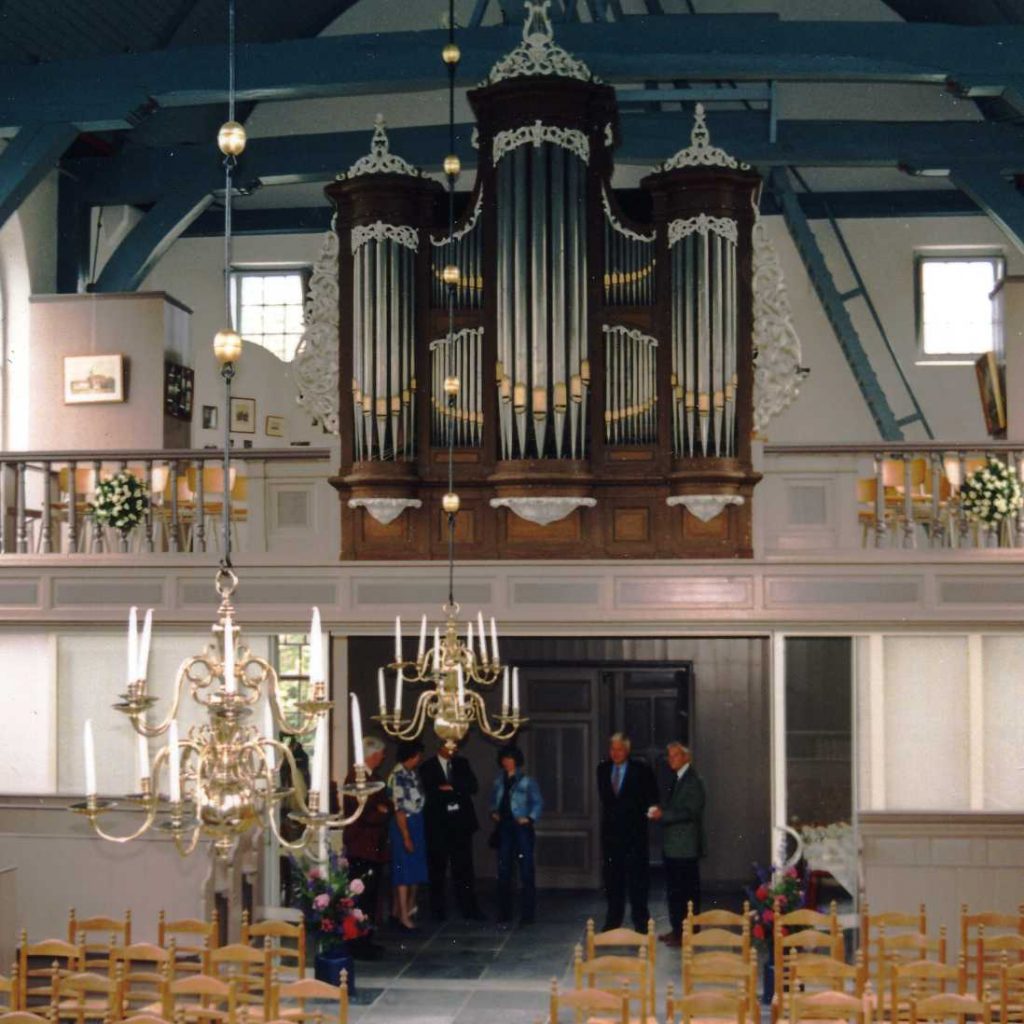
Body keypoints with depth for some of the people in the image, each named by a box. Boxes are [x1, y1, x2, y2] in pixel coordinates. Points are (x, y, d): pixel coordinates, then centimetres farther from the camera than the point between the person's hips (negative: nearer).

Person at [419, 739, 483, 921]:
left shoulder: (462, 764, 12)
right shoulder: (427, 767, 0)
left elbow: (472, 786, 0)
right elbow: (431, 794, -10)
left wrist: (450, 788, -12)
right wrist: (458, 791, -10)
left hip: (461, 823, 3)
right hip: (438, 825, -3)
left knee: (464, 867, 2)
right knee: (437, 868, 3)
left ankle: (468, 908, 4)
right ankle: (438, 910, 11)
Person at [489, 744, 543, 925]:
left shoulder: (527, 781, -3)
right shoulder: (499, 781, 11)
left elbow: (538, 802, -3)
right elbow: (493, 800, 21)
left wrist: (530, 818, -14)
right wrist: (494, 813, 4)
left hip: (521, 827, -5)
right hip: (504, 827, 5)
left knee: (526, 869, -4)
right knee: (503, 869, 7)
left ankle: (527, 913, -1)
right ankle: (504, 912, 15)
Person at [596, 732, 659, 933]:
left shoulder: (641, 769, -3)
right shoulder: (603, 769, 9)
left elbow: (652, 795, -2)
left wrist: (652, 808, -21)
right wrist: (609, 814, 8)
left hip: (634, 831, -4)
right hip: (610, 831, 4)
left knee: (637, 877, -1)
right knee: (612, 878, 8)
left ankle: (640, 922, 5)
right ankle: (613, 921, 17)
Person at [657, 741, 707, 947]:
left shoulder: (693, 781, -13)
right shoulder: (677, 779, 16)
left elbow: (691, 812, -20)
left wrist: (663, 815, -20)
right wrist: (660, 812, 5)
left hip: (685, 847, -10)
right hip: (672, 845, 10)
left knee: (687, 890, -5)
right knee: (673, 889, 14)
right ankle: (677, 929, 22)